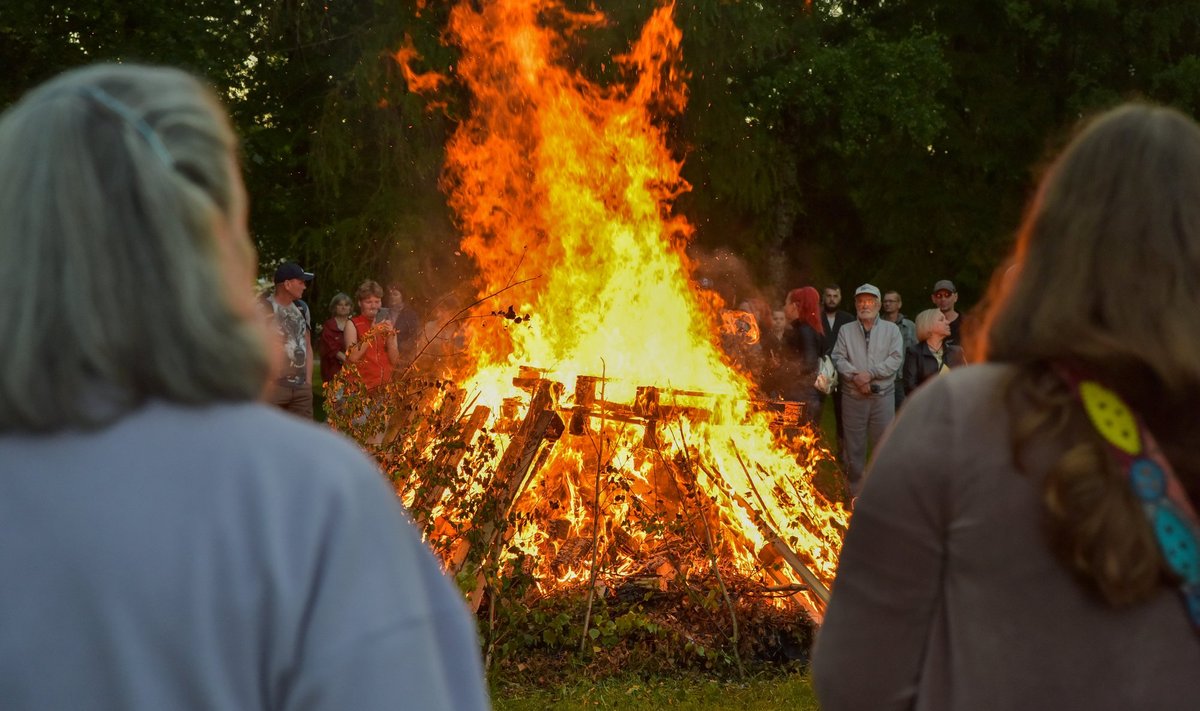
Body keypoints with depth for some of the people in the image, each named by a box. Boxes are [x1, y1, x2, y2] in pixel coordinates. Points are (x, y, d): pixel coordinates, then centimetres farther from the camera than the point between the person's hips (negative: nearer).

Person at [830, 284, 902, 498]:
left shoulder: (891, 329, 6)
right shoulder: (846, 331, 10)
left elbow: (895, 359, -5)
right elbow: (838, 358, 1)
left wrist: (870, 373, -14)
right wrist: (855, 376, -15)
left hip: (883, 395, -1)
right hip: (853, 396, 1)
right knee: (854, 443, 5)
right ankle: (854, 487, 15)